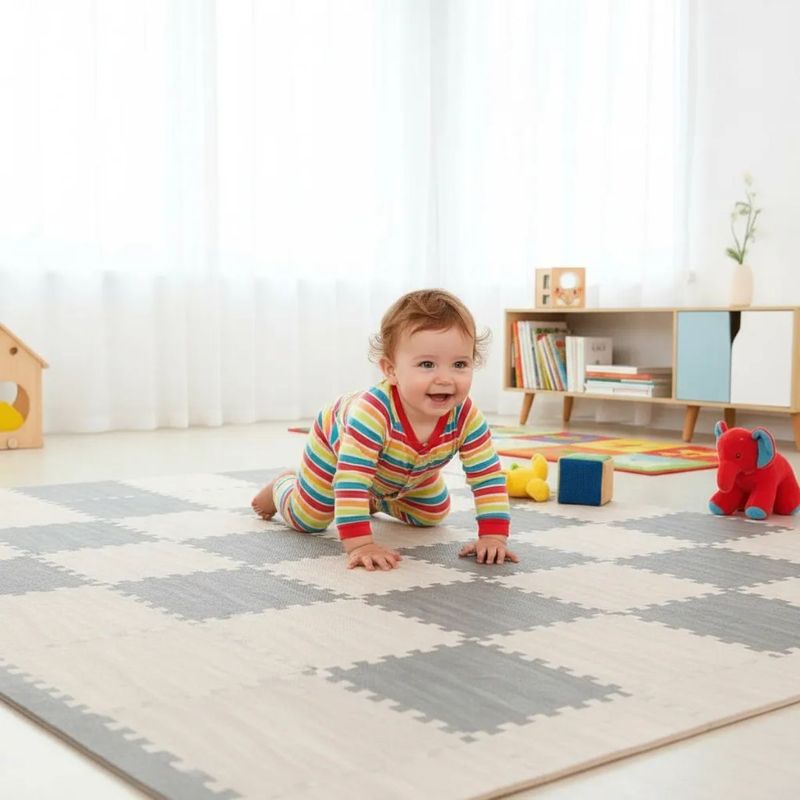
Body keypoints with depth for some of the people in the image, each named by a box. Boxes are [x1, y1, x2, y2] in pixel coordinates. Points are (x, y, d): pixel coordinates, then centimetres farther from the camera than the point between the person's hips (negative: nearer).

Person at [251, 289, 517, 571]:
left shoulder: (467, 417, -37)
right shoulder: (372, 412, -51)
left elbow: (489, 476, -30)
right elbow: (351, 481, -51)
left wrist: (493, 536, -39)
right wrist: (359, 544, -56)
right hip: (335, 446, -4)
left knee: (432, 514, 17)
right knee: (307, 519, 4)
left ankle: (377, 500, 42)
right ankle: (281, 486, 38)